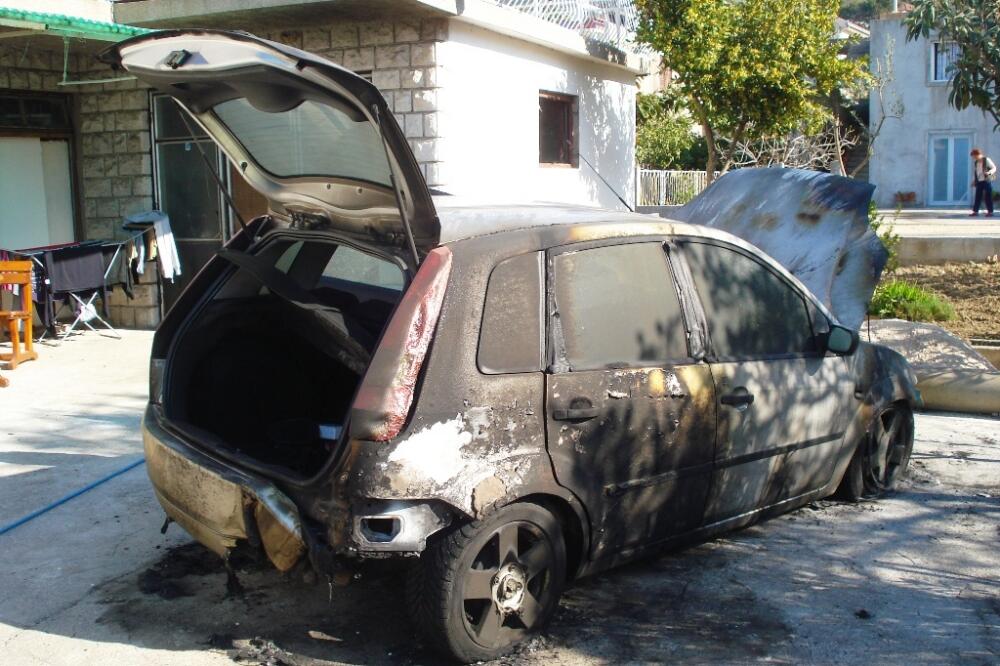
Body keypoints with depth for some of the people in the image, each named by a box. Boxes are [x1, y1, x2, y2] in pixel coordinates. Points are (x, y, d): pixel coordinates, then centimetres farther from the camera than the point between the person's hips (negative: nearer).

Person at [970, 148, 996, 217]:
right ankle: (975, 211, 7)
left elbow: (994, 168, -6)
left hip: (987, 181, -5)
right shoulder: (975, 162, 11)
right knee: (978, 196, 4)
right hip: (979, 182, 5)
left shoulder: (987, 160, -6)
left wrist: (989, 172, -25)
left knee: (988, 196, -2)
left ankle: (990, 212, 3)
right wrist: (974, 181, 13)